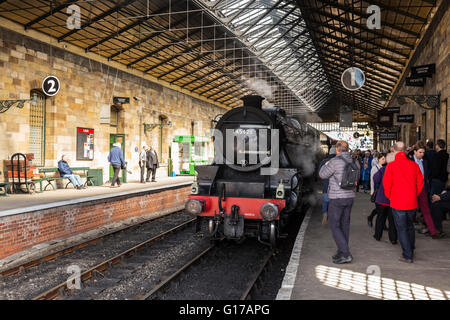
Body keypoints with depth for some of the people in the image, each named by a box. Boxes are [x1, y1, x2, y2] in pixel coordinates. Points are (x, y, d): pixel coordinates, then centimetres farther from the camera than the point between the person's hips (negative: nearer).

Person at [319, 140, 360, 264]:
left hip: (337, 198, -7)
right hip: (350, 197, 7)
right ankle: (342, 253, 22)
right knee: (345, 224, 14)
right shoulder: (354, 162, 5)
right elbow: (357, 178, 19)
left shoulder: (335, 161, -17)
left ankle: (346, 254, -6)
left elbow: (322, 175, -5)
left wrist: (325, 165, 14)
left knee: (334, 226, 0)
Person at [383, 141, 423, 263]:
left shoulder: (391, 165, -13)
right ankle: (411, 251, 34)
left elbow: (386, 184, -10)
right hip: (412, 202, 5)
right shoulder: (414, 165, -1)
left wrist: (390, 197, 6)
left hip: (398, 203, -4)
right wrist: (414, 195, 16)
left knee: (401, 229, 5)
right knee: (410, 226, 21)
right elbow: (420, 183, 4)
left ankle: (407, 255, 7)